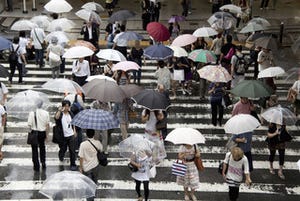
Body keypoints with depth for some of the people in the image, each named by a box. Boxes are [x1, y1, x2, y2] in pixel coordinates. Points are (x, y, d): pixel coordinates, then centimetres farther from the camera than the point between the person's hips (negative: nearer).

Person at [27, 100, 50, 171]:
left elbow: (30, 125, -13)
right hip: (43, 133, 3)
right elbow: (48, 125, -2)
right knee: (42, 147, 24)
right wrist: (47, 134, 8)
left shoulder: (32, 113, -14)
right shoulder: (46, 113, -7)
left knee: (35, 149, 8)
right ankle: (43, 162, 24)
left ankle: (36, 166, 10)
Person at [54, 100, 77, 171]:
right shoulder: (60, 114, -11)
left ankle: (73, 164, 9)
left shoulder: (70, 114, 4)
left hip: (71, 135, 3)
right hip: (63, 136, -3)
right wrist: (59, 110, -42)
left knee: (72, 150, 0)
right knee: (63, 149, 13)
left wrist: (74, 131, 14)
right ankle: (61, 158, 46)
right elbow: (56, 118, -35)